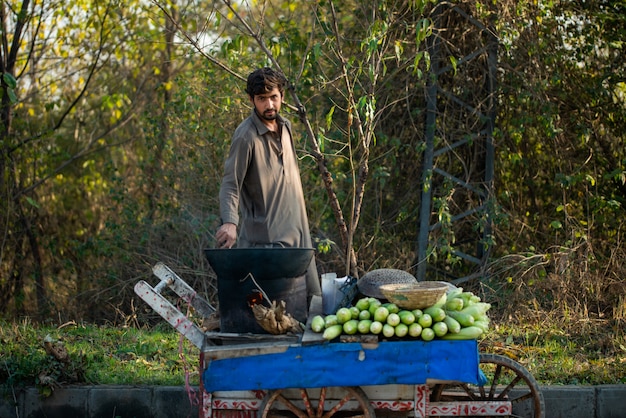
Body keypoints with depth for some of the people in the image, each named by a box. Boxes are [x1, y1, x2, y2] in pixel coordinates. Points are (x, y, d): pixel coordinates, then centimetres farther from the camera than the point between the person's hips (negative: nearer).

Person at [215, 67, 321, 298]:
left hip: (297, 233, 8)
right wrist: (230, 222, -36)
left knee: (313, 296, 9)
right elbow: (230, 185, -19)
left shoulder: (285, 126, 10)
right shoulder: (246, 136, -15)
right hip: (265, 238, -8)